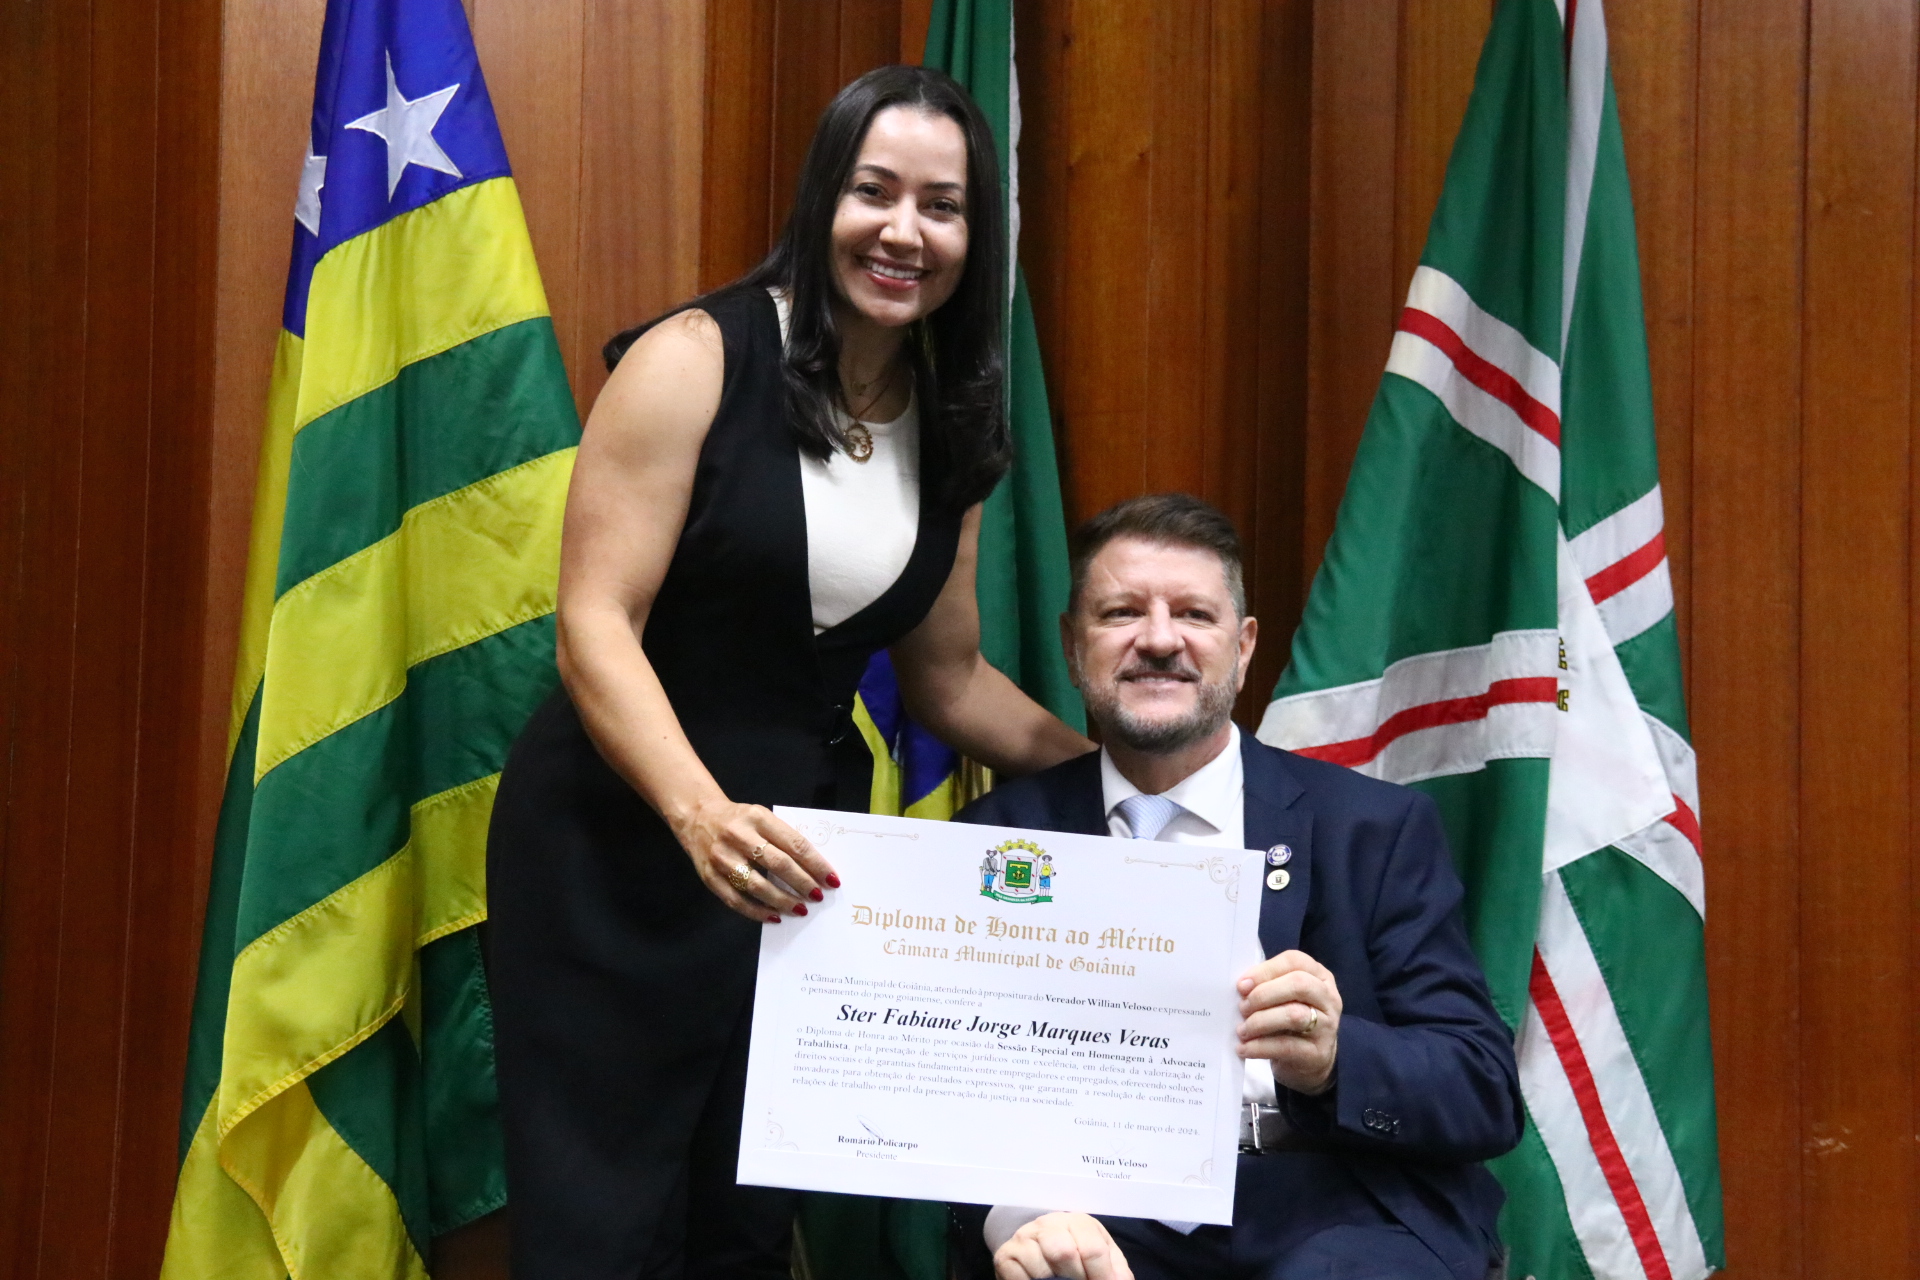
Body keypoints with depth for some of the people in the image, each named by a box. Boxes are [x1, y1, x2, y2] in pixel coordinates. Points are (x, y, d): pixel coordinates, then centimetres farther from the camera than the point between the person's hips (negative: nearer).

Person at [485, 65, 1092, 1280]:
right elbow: (596, 624, -17)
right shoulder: (696, 360, -12)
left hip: (796, 850, 5)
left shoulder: (953, 426, 6)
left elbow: (948, 675, 14)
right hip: (616, 841, -5)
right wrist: (701, 813, -32)